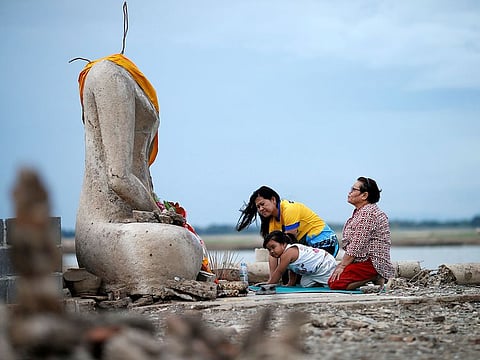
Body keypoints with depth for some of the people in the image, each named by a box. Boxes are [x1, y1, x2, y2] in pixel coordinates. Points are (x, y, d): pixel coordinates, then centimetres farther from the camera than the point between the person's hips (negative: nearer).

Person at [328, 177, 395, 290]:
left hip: (372, 263, -11)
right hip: (362, 261, 11)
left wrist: (342, 266, -15)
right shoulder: (359, 212, 19)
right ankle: (372, 277, 4)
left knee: (335, 283, -19)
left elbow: (357, 246, -20)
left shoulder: (368, 213, -16)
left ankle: (374, 278, -10)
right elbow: (349, 243, 19)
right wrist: (342, 264, 10)